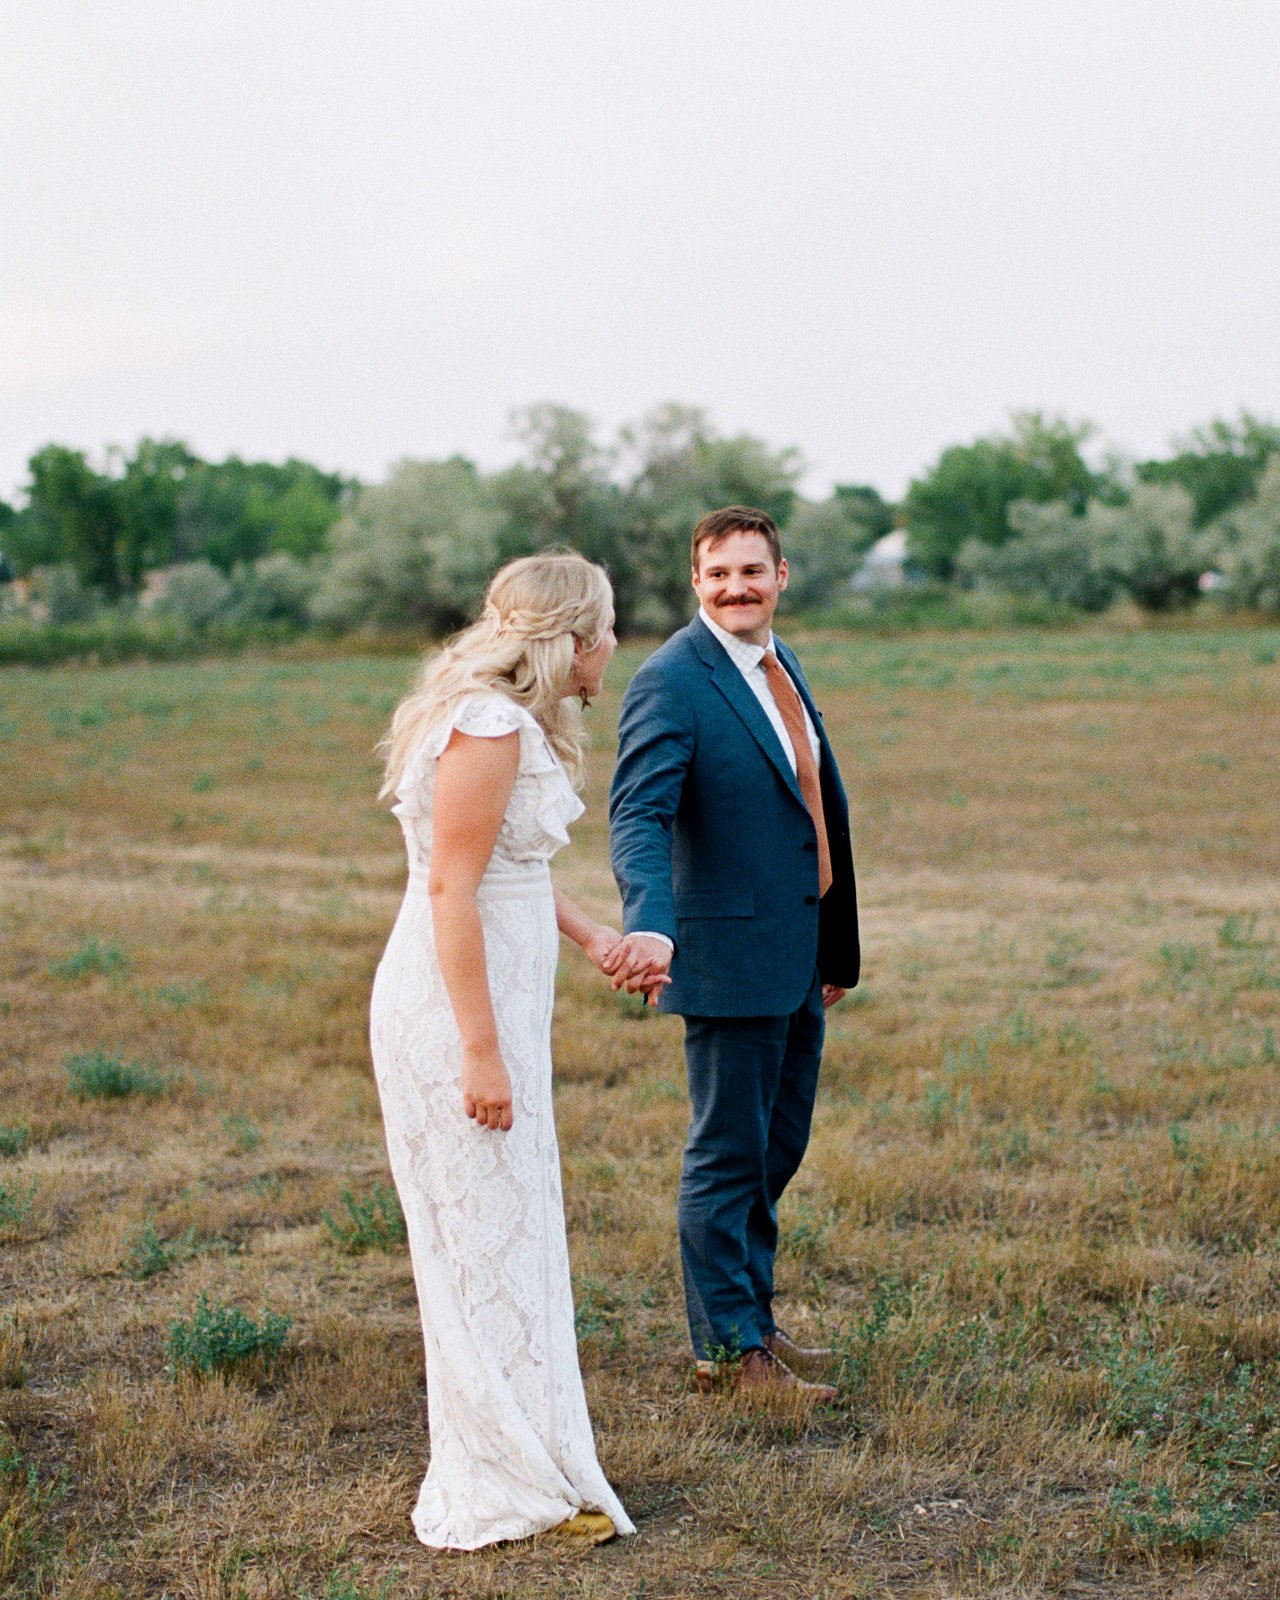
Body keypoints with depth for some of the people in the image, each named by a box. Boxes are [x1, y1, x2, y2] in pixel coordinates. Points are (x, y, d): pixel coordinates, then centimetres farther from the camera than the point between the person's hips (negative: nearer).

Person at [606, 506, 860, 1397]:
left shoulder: (781, 663, 11)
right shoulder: (673, 680, -15)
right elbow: (639, 815, -26)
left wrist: (834, 950, 18)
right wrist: (651, 925, -44)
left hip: (800, 957, 9)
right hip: (730, 956, -9)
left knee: (778, 1149, 19)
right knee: (728, 1155, 2)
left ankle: (754, 1318, 34)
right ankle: (727, 1348, 15)